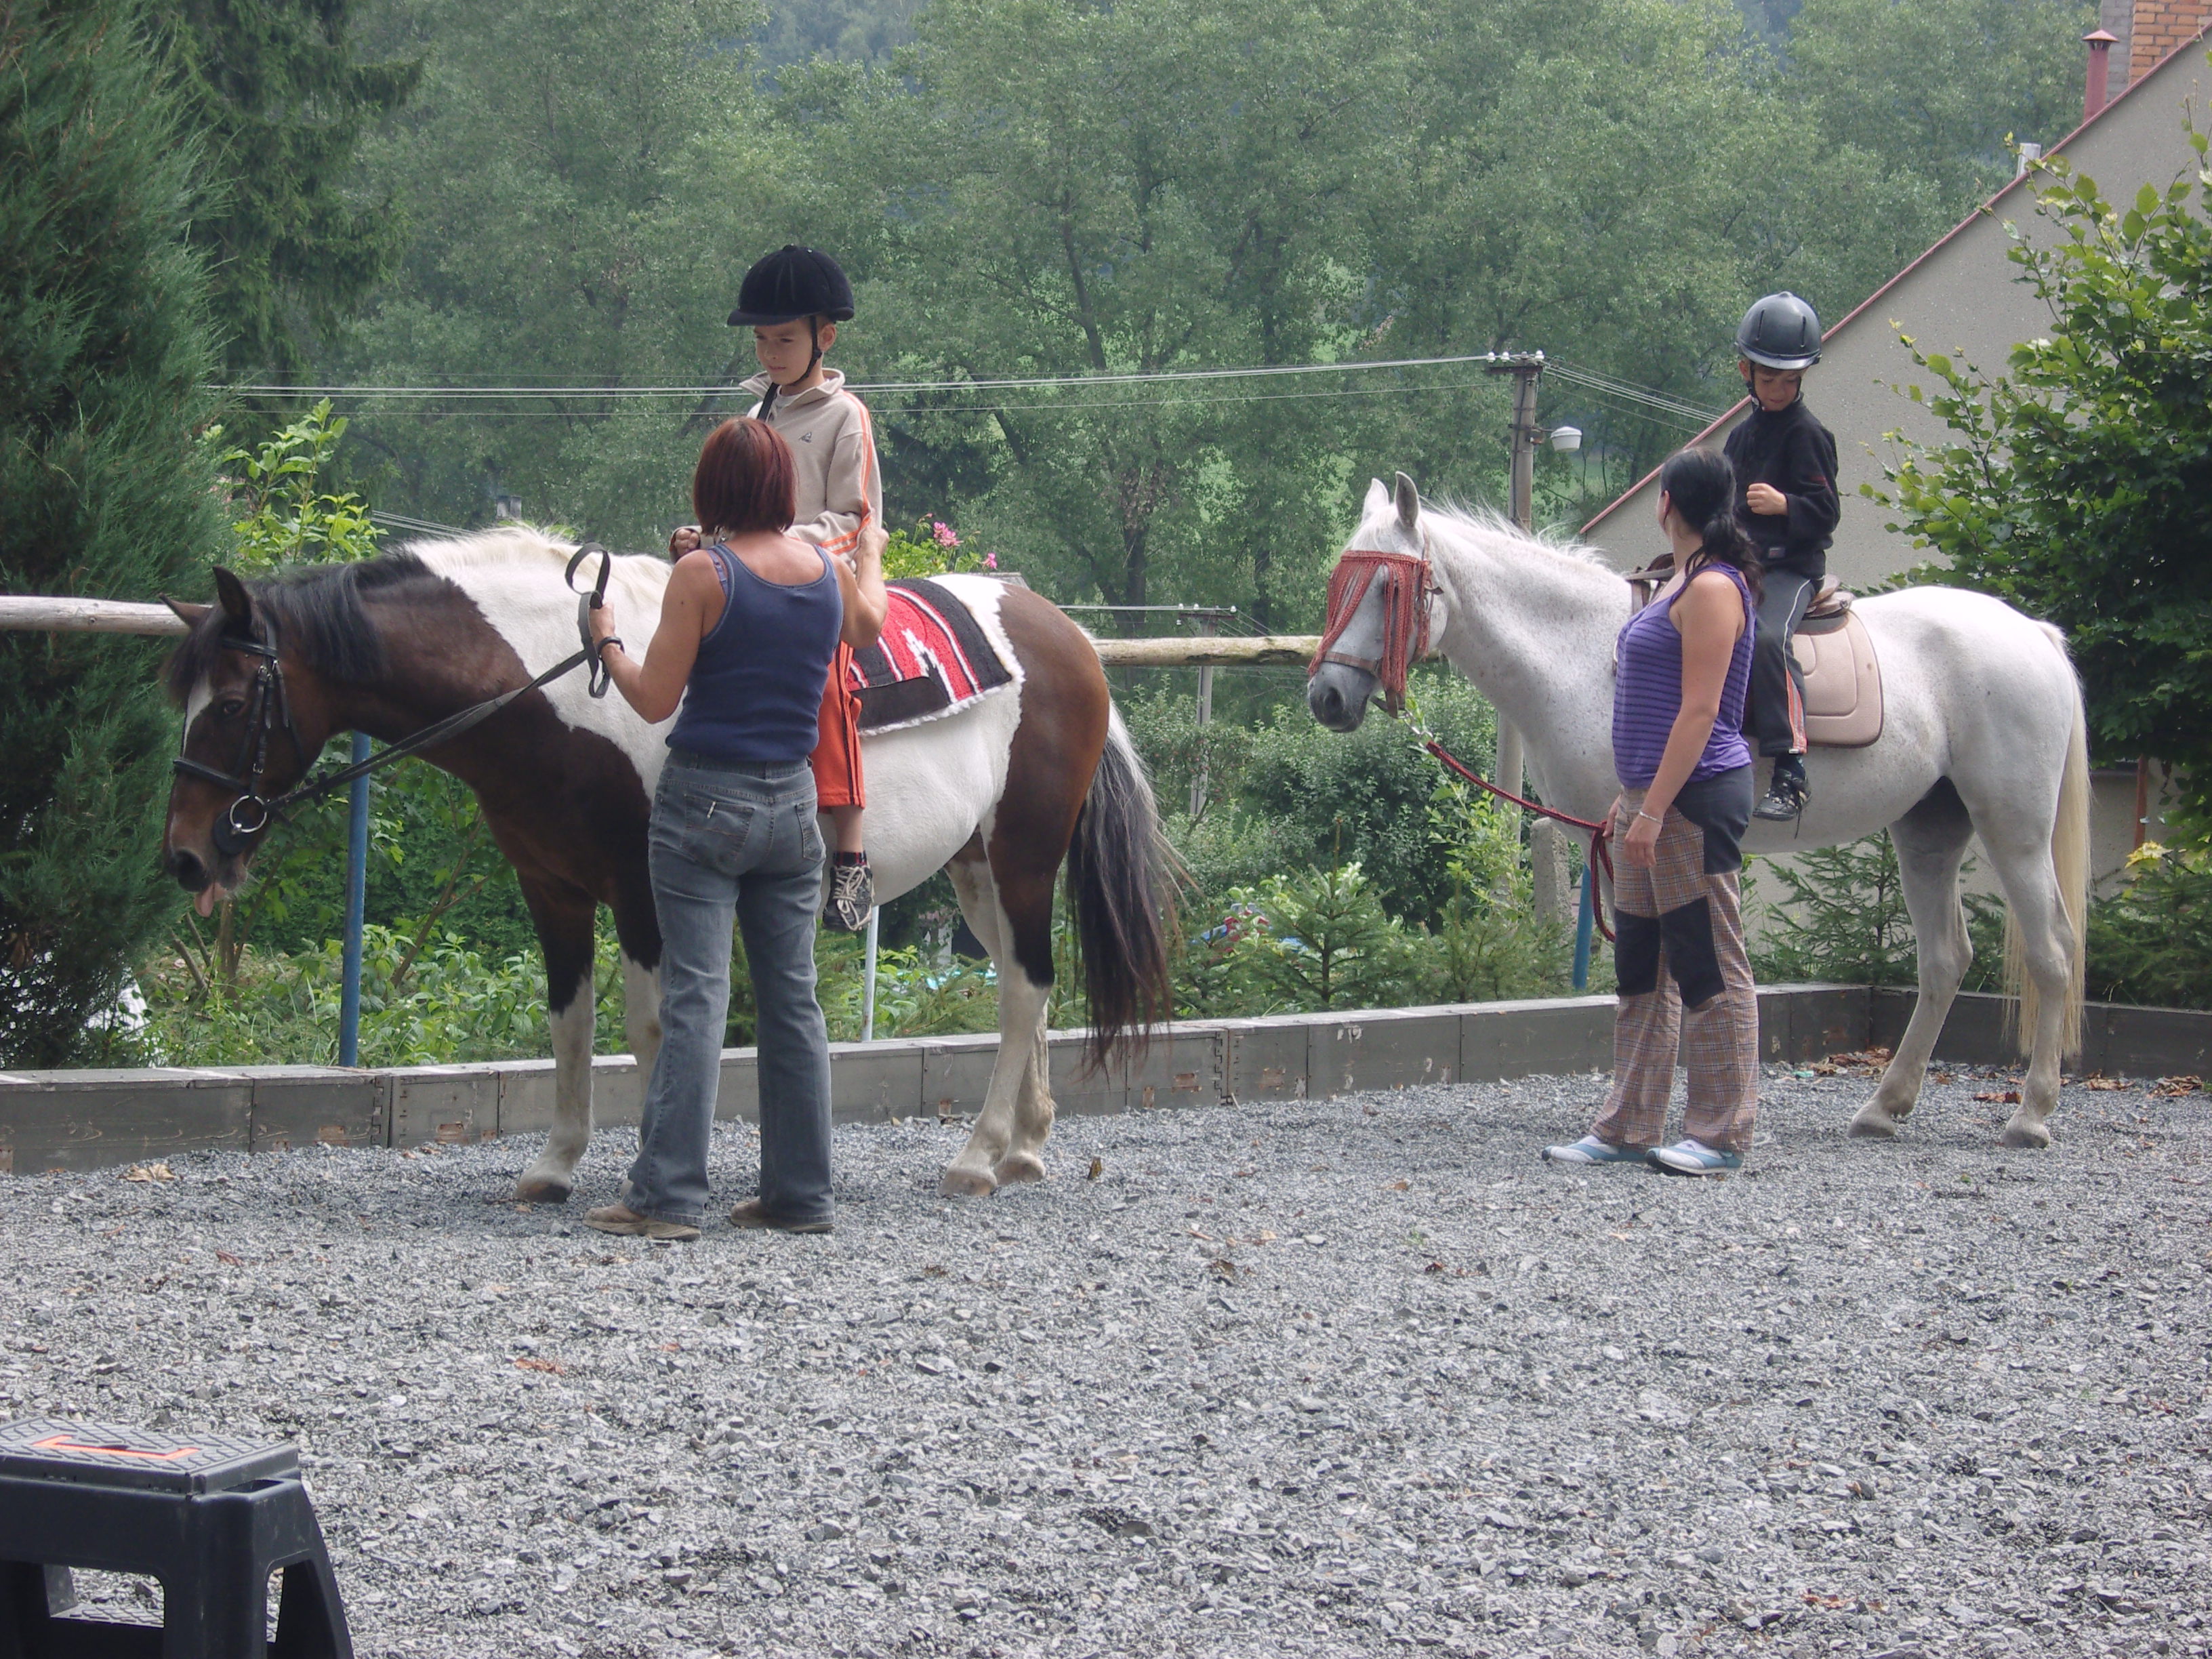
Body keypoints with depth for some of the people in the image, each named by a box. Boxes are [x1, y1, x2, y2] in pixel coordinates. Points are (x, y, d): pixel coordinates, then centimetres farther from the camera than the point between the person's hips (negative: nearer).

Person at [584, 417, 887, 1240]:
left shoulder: (701, 574, -13)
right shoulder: (829, 572, 4)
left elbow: (655, 700, -12)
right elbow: (869, 625, 28)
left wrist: (608, 641, 6)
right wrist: (874, 554, 47)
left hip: (705, 801, -5)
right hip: (792, 802, 5)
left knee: (695, 998, -6)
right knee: (793, 1000, 10)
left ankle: (668, 1195, -7)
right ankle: (799, 1192, 14)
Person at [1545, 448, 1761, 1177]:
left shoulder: (1713, 589, -14)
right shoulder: (1685, 584, 17)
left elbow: (1699, 713, -20)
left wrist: (1655, 809, -22)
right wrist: (1634, 797, 23)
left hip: (1695, 797, -11)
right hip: (1655, 795, 11)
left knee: (1709, 965, -5)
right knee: (1642, 964, 12)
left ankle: (1720, 1135, 0)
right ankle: (1628, 1127, 16)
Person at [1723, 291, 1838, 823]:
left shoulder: (1805, 433, -5)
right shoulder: (1743, 434, 19)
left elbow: (1824, 513, -12)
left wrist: (1784, 505, -29)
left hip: (1792, 567, -8)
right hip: (1741, 564, 9)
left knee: (1766, 636, -34)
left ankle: (1790, 775, -37)